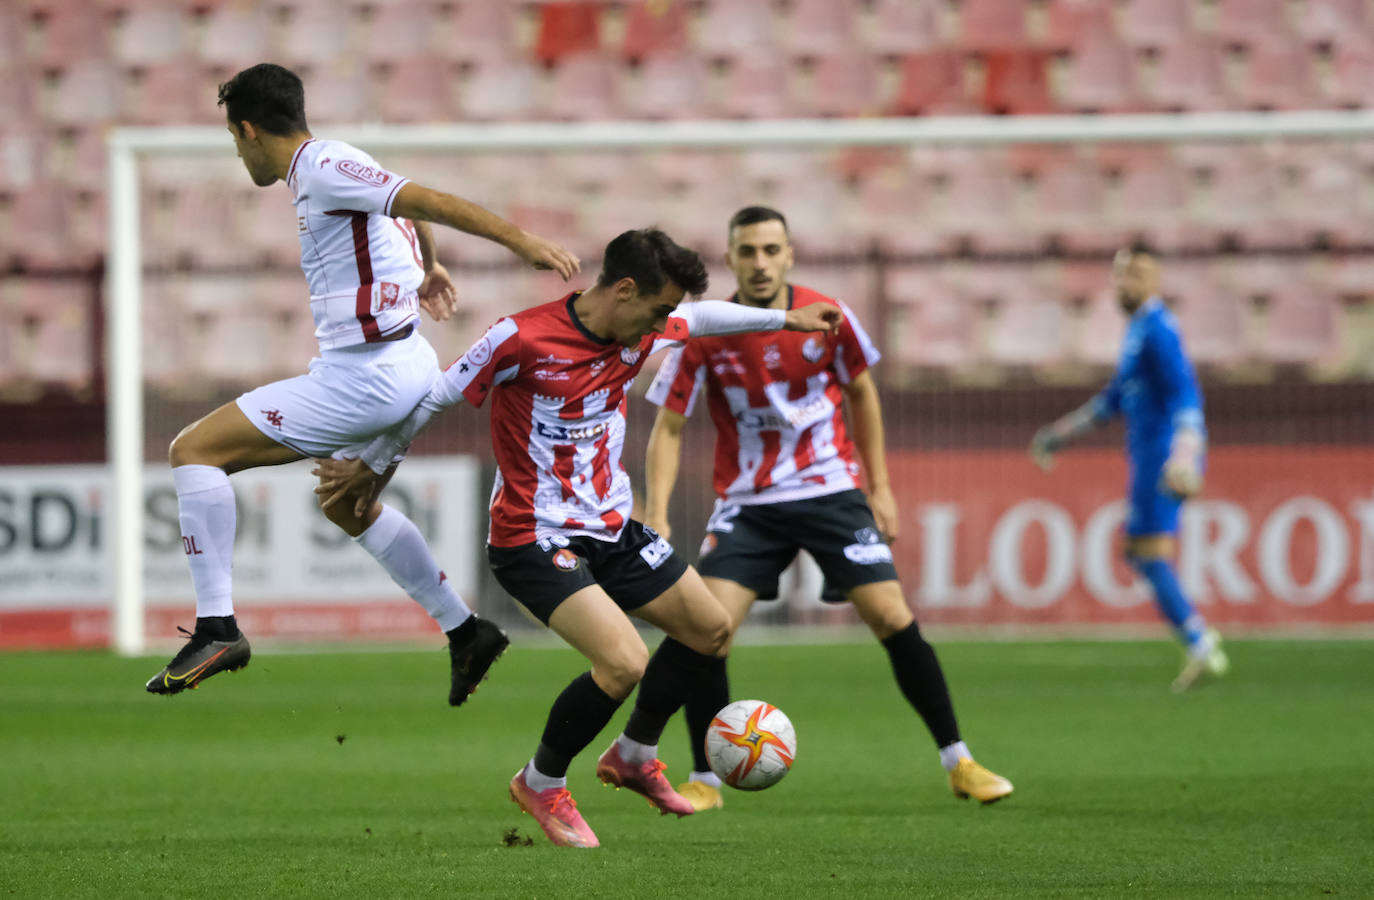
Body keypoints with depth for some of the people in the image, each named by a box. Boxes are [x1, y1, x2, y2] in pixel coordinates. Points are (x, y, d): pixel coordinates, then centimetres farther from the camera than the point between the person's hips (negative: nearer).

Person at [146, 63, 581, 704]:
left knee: (194, 450, -10)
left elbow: (429, 200, -21)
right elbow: (406, 207, 33)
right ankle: (466, 632, 34)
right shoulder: (317, 170, 14)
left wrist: (522, 242, -25)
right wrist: (428, 266, 52)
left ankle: (216, 628, -13)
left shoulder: (324, 169, -16)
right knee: (349, 505, 33)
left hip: (363, 379, -10)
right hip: (403, 367, 10)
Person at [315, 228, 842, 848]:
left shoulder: (640, 334, -1)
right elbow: (436, 396, -10)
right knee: (624, 663, -23)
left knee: (709, 630, 14)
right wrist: (371, 467, 0)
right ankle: (542, 784, 1)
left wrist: (786, 319, 29)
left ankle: (634, 755, 35)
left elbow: (697, 319, 23)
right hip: (534, 538, -8)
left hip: (612, 528, 9)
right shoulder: (524, 339, -22)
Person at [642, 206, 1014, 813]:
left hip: (831, 492, 0)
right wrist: (656, 515, -14)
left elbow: (862, 392, 10)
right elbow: (669, 426, -4)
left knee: (893, 618, -10)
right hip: (747, 503, 0)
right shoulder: (704, 336, -9)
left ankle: (959, 763, 2)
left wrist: (879, 485, 8)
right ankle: (704, 780, 1)